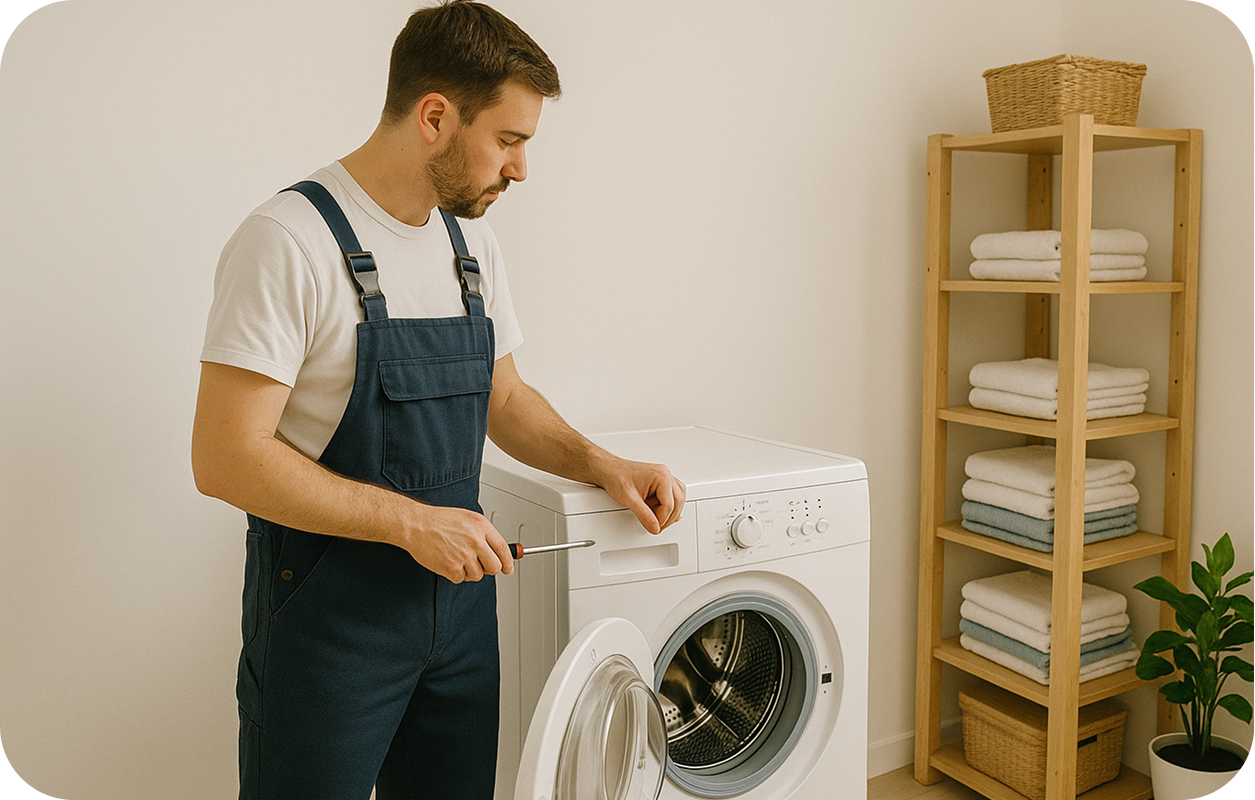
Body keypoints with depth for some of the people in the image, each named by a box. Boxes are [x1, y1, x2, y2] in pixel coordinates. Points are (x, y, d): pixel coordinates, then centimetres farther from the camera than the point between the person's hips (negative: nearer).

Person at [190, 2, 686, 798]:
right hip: (329, 613, -6)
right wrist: (412, 522, -20)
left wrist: (601, 463, 0)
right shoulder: (290, 241, -17)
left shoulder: (473, 242, 7)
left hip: (460, 595, 7)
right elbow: (226, 459, -20)